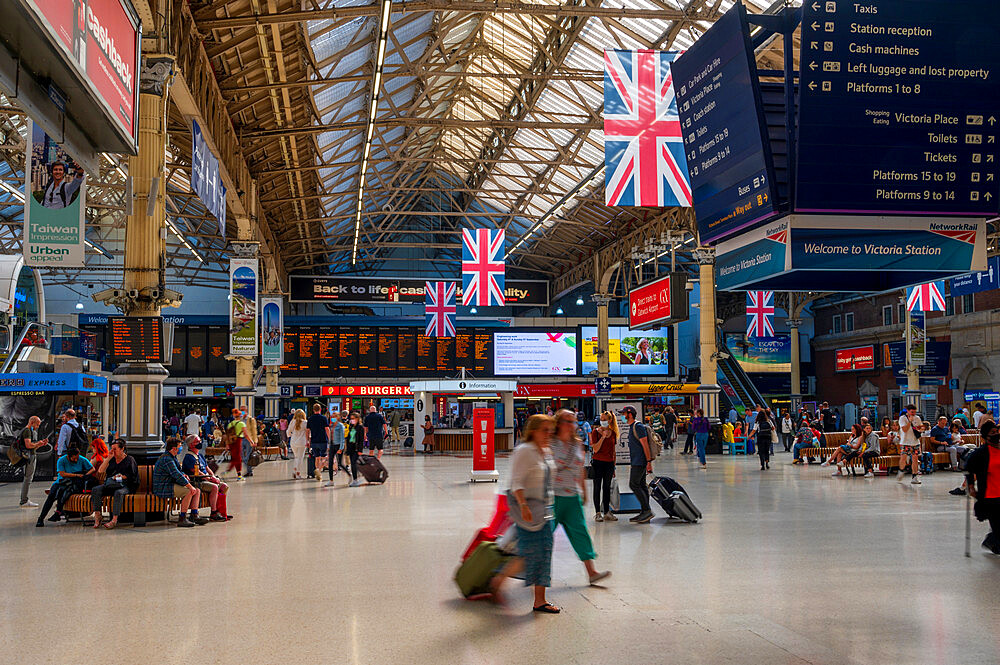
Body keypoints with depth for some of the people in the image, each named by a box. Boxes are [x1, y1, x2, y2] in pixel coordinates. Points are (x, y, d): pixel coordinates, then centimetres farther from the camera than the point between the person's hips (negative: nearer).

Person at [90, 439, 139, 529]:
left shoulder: (130, 460, 7)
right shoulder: (111, 459, 20)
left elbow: (132, 477, 2)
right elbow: (100, 471, 7)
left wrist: (121, 477, -4)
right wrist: (108, 458, 1)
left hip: (125, 486, -5)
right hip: (109, 485, 5)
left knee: (118, 493, -38)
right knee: (95, 490, -22)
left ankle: (114, 520, -43)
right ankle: (97, 516, -26)